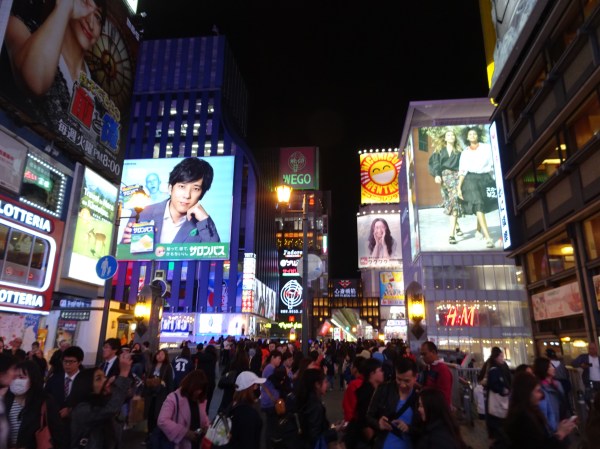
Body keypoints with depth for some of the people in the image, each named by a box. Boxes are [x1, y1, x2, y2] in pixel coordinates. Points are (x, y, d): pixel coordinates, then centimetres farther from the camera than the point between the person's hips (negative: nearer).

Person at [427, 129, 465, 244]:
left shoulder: (459, 151, 15)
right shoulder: (439, 150, 14)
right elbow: (436, 163, 3)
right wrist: (437, 175, -14)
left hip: (456, 177, -1)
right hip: (444, 177, 1)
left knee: (454, 201, -17)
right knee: (448, 202, 3)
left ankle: (451, 234, -22)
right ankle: (457, 227, 27)